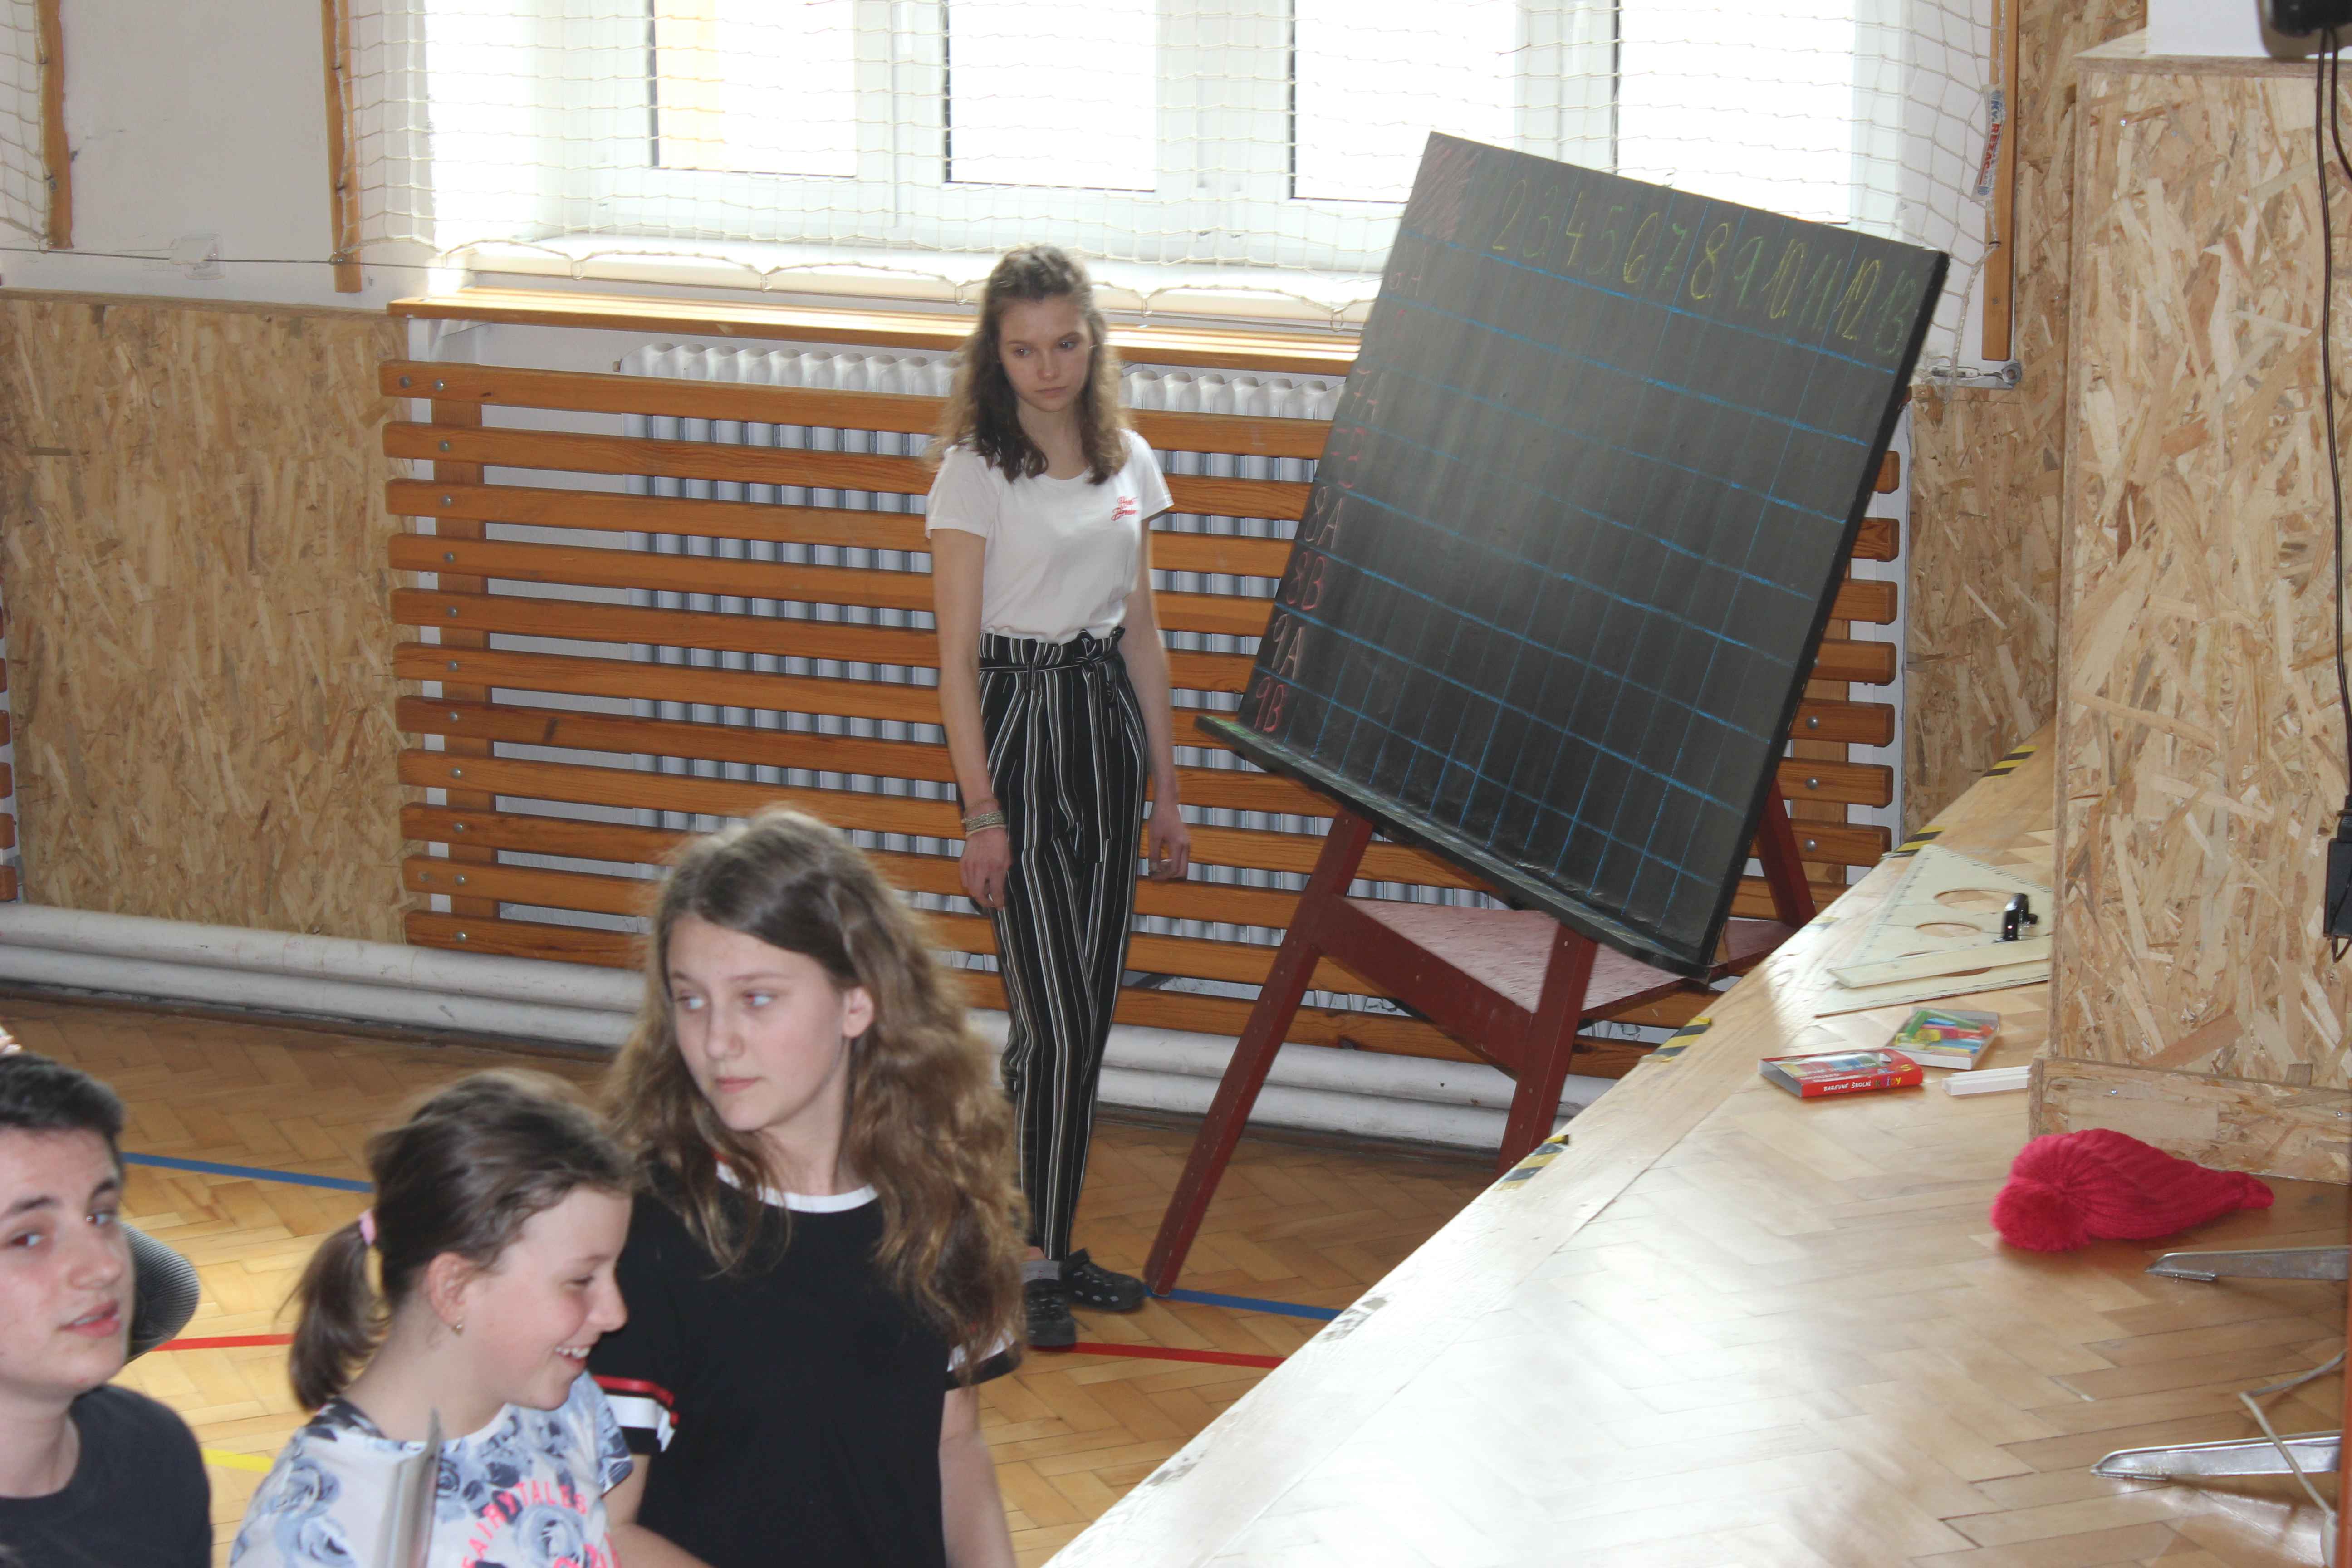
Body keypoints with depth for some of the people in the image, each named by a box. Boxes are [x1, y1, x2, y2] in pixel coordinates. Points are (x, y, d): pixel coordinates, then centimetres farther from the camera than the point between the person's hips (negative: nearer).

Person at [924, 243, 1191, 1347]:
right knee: (1055, 1019, -8)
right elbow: (956, 655, -8)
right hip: (1015, 723, -6)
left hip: (1106, 721, 6)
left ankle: (1051, 1243, 18)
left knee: (1086, 1014, 8)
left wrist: (1166, 788, 13)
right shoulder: (975, 469, -7)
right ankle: (1028, 1260, 3)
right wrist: (982, 809, -13)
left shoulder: (1128, 463, 10)